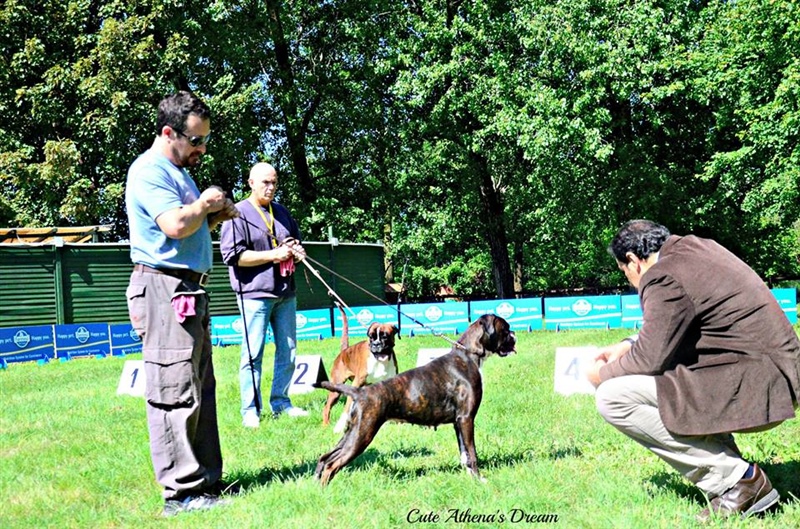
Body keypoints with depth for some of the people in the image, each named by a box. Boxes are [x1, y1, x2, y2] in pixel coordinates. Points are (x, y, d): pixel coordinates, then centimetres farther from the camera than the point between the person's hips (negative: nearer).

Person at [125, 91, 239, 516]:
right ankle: (181, 492, -6)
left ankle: (206, 482, 18)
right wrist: (206, 203, -7)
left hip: (188, 292, 11)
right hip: (164, 290, -11)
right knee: (175, 394, -9)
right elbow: (175, 225, -24)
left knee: (200, 392, 12)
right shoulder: (149, 171, -10)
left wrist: (216, 216, 9)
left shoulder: (178, 171, 21)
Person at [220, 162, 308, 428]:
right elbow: (233, 255, -14)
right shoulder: (238, 214, -5)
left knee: (288, 350, 9)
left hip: (285, 293, 7)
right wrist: (274, 255, -16)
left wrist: (297, 251, 3)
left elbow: (297, 240, 28)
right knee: (253, 354, -4)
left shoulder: (282, 212, 16)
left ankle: (280, 402, 19)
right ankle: (251, 411, 1)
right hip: (255, 294, -7)